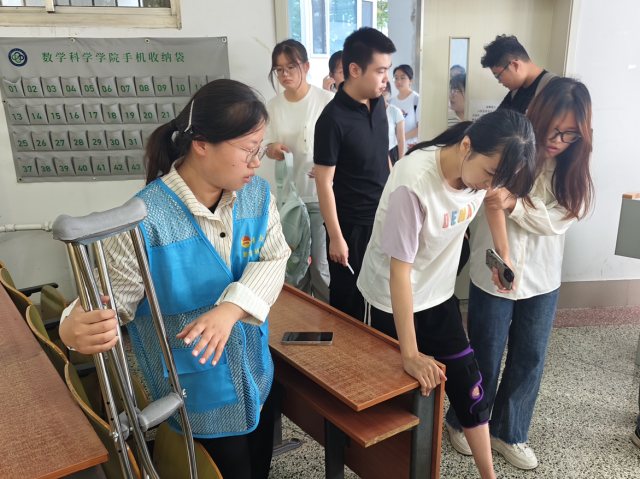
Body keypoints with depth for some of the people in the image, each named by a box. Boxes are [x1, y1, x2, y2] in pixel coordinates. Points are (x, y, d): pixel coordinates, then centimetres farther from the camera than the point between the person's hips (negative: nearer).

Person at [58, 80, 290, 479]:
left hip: (258, 379, 6)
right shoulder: (147, 219, -24)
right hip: (199, 398, -5)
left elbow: (274, 259, -12)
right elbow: (112, 297, -19)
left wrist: (232, 308, -29)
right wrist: (75, 328, -41)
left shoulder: (258, 194, -7)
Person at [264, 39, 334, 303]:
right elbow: (269, 146, 12)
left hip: (320, 194, -4)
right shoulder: (273, 106, 4)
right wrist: (273, 149, -12)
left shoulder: (327, 100, -9)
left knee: (320, 262, 1)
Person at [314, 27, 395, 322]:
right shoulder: (333, 119, -20)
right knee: (348, 302, 12)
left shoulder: (378, 103, 1)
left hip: (384, 217, 7)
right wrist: (335, 237, -15)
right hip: (352, 225, -6)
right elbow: (324, 182, -17)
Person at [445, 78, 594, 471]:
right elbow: (494, 207, -17)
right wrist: (504, 259, -28)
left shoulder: (573, 166, -2)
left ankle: (509, 432, 36)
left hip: (544, 280, 5)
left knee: (530, 360, 14)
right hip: (495, 276, -4)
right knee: (486, 358, 10)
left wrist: (514, 203, -27)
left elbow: (559, 219, -12)